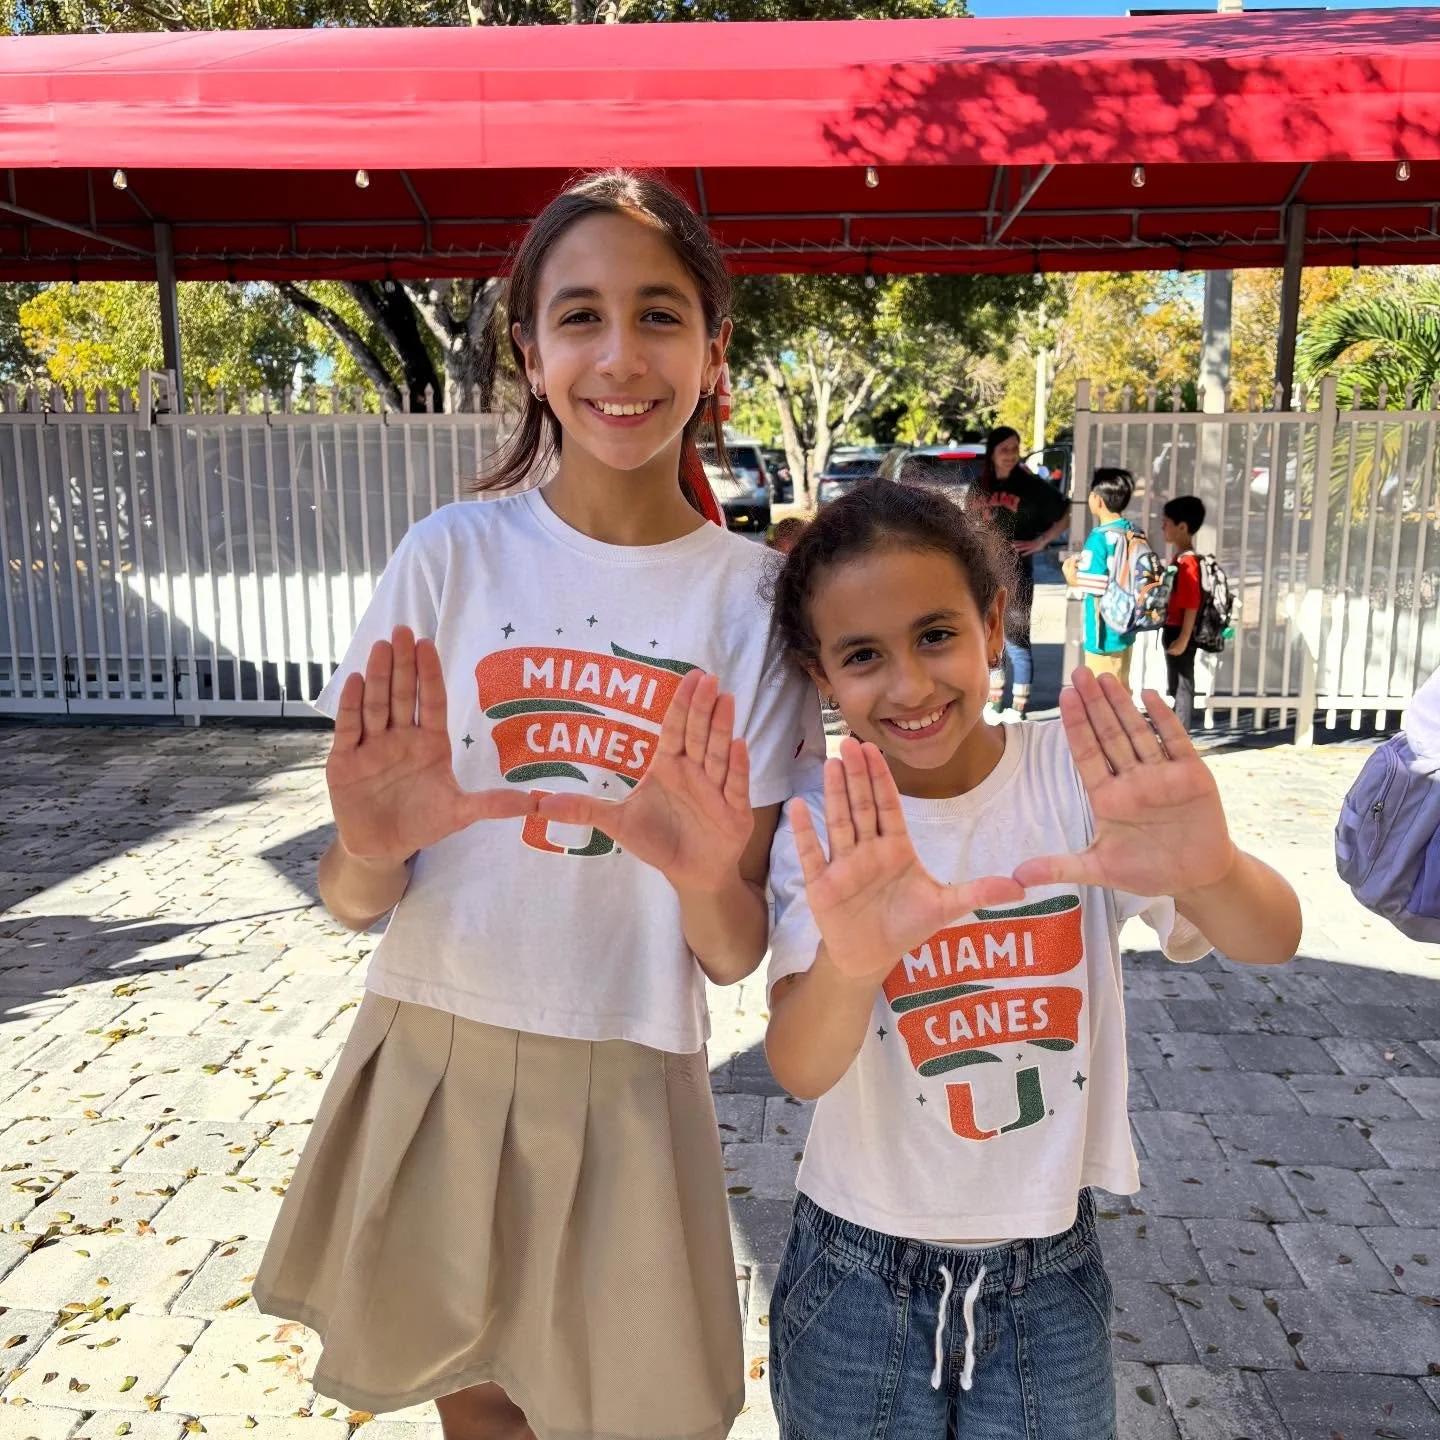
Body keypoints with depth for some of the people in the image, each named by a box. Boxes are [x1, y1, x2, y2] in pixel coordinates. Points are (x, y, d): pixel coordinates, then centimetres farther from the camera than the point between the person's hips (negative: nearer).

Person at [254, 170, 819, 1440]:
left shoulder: (753, 597, -8)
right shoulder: (453, 555, -8)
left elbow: (737, 957, -7)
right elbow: (352, 903, -5)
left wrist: (708, 879, -28)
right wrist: (371, 851, -27)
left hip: (630, 1085, 0)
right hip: (433, 1059, 1)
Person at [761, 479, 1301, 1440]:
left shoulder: (1079, 778, -13)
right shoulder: (822, 827, -14)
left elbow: (1274, 942, -23)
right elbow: (800, 1071, -25)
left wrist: (1208, 872, -46)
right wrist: (851, 958, -47)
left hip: (1050, 1277, 1)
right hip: (858, 1279, 0)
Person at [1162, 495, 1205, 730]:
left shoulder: (1187, 562, -20)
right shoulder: (1179, 558, 11)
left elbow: (1192, 604, -22)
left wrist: (1183, 639, -22)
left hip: (1180, 635, -10)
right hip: (1173, 632, 10)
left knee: (1182, 687, -1)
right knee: (1175, 688, 17)